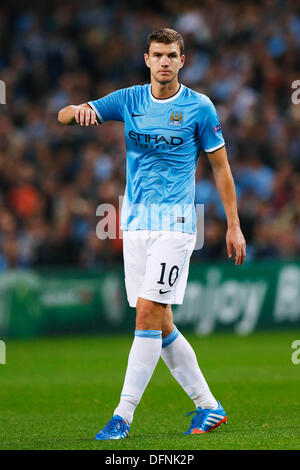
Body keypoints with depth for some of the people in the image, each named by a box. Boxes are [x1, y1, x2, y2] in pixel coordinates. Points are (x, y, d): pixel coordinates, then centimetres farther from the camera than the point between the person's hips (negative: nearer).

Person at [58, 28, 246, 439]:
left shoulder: (199, 107, -2)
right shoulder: (128, 100, 7)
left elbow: (221, 167, 5)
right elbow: (64, 116, 5)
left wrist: (234, 225, 2)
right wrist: (79, 111, -20)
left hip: (174, 224, -5)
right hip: (135, 223, 5)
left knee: (149, 314, -15)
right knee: (160, 325, 6)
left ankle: (123, 416, -13)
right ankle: (208, 406, 18)